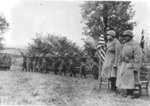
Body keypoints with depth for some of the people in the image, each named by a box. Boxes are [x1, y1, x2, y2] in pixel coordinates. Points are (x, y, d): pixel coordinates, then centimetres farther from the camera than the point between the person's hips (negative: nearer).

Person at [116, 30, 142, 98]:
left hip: (131, 66, -7)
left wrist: (135, 68, -20)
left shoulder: (135, 45, -13)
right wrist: (121, 66, 16)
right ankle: (127, 92, 15)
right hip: (124, 65, 8)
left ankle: (131, 94, 3)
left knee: (130, 80, -6)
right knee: (124, 78, 7)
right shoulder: (124, 45, 12)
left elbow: (138, 58, -17)